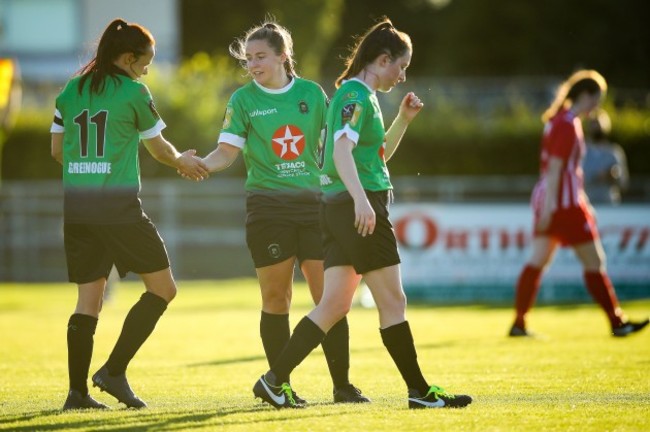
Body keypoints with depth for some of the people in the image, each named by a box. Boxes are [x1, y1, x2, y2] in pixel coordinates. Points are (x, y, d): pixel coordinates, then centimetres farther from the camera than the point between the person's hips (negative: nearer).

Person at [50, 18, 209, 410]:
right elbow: (158, 147, 7)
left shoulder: (71, 91, 10)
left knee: (88, 300, 10)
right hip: (117, 205, -6)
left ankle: (77, 390, 3)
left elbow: (57, 148, 15)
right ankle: (115, 371, -2)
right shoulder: (133, 92, -4)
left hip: (75, 203, 6)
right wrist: (182, 161, 27)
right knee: (162, 288, 5)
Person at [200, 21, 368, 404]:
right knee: (276, 299, 0)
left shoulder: (312, 93, 7)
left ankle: (342, 384, 7)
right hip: (268, 205, -2)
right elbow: (227, 152, -5)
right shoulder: (243, 99, 1)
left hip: (314, 203, 2)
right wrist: (197, 165, -22)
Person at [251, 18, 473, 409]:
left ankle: (275, 380, 3)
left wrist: (404, 119, 20)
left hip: (342, 210, 10)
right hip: (358, 207, -10)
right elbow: (342, 150, -24)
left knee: (335, 305, 7)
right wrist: (361, 199, -35)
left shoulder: (359, 95, 20)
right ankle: (420, 391, 2)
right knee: (393, 302, -3)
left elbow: (378, 154, 32)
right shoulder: (356, 95, -10)